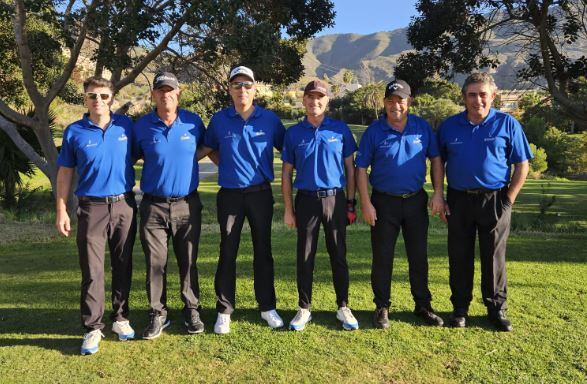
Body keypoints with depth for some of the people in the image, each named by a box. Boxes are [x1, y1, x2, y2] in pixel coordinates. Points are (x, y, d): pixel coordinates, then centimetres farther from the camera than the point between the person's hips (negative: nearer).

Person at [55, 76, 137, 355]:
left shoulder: (126, 126, 3)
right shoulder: (74, 131, 1)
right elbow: (65, 173, 4)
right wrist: (61, 211, -1)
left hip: (124, 206, 2)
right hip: (92, 207, -1)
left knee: (123, 266, 10)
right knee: (92, 271, -2)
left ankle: (120, 318, 24)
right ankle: (93, 328, 8)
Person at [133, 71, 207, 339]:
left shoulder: (193, 122, 1)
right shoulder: (142, 126, 0)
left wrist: (188, 158, 5)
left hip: (187, 205, 0)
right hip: (153, 206, 0)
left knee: (188, 262, 9)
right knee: (155, 263, 4)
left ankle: (192, 310, 23)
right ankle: (158, 314, 18)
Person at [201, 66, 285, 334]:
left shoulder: (269, 119, 0)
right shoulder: (219, 120, 0)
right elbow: (209, 148, 16)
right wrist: (226, 165, 5)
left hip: (261, 193, 0)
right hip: (230, 195, 0)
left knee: (263, 251, 9)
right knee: (227, 253, 6)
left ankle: (267, 307, 22)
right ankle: (224, 311, 17)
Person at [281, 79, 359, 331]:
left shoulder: (340, 130, 3)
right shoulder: (293, 133, 4)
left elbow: (350, 168, 6)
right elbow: (286, 173, 6)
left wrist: (351, 203, 2)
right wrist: (288, 209, 2)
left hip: (335, 199, 0)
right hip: (306, 200, 1)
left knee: (339, 256, 7)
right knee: (305, 257, 7)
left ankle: (343, 307, 21)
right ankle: (304, 309, 20)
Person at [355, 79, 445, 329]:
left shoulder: (423, 128, 1)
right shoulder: (374, 131, -5)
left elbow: (436, 160, 7)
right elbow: (361, 169, -4)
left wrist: (438, 193, -1)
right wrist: (366, 203, -10)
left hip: (416, 201, 2)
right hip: (384, 202, -2)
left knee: (419, 257, 11)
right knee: (382, 258, 5)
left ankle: (423, 305, 26)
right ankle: (382, 307, 18)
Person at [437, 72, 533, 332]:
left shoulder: (507, 124, 0)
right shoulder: (449, 126, 5)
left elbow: (522, 165, 2)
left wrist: (509, 199, -5)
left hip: (494, 200, -1)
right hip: (458, 200, 2)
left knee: (494, 257, 7)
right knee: (459, 258, 9)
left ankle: (496, 308, 23)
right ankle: (460, 308, 22)